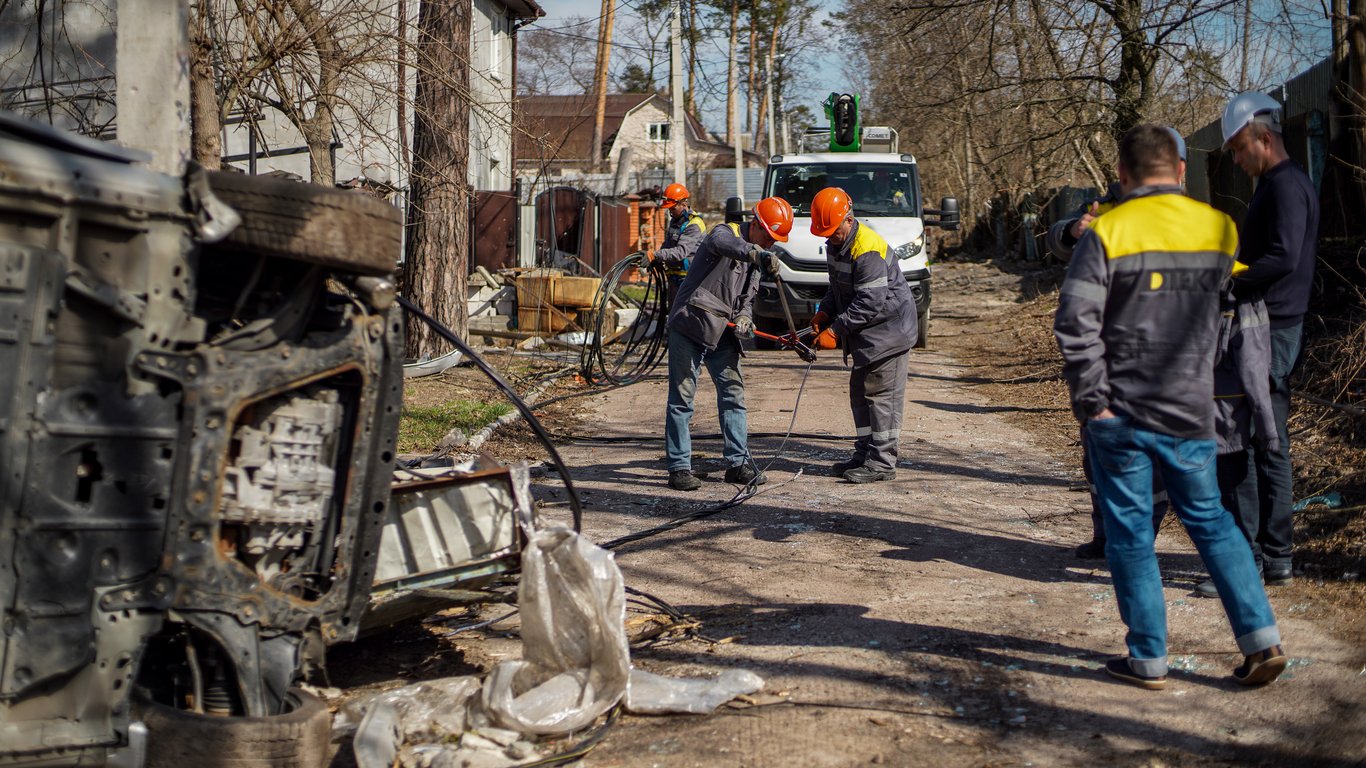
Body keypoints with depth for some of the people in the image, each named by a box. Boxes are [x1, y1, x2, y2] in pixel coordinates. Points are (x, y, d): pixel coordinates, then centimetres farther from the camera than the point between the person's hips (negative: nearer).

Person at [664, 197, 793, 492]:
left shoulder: (755, 258, 13)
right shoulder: (724, 233, -11)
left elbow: (748, 297, 16)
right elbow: (721, 243, -38)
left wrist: (744, 317, -8)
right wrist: (759, 254, -54)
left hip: (722, 333, 8)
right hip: (690, 326, -8)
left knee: (733, 393, 6)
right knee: (682, 397, -3)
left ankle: (737, 462, 14)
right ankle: (679, 467, 1)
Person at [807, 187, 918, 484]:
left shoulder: (867, 249, -24)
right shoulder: (835, 244, 7)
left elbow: (870, 302, -26)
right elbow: (837, 287, 18)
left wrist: (836, 330, -24)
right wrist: (824, 312, -1)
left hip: (888, 328, -10)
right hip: (866, 333, 10)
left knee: (882, 395, -7)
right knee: (861, 393, 14)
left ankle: (882, 462, -3)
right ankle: (865, 453, 22)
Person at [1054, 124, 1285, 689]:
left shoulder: (1108, 233, -10)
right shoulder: (1220, 229, 4)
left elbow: (1075, 324, -16)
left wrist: (1092, 401, -11)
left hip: (1121, 415, -4)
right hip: (1190, 410, 4)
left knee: (1130, 532, 6)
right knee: (1210, 521, 18)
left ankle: (1148, 659, 12)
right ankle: (1261, 639, 13)